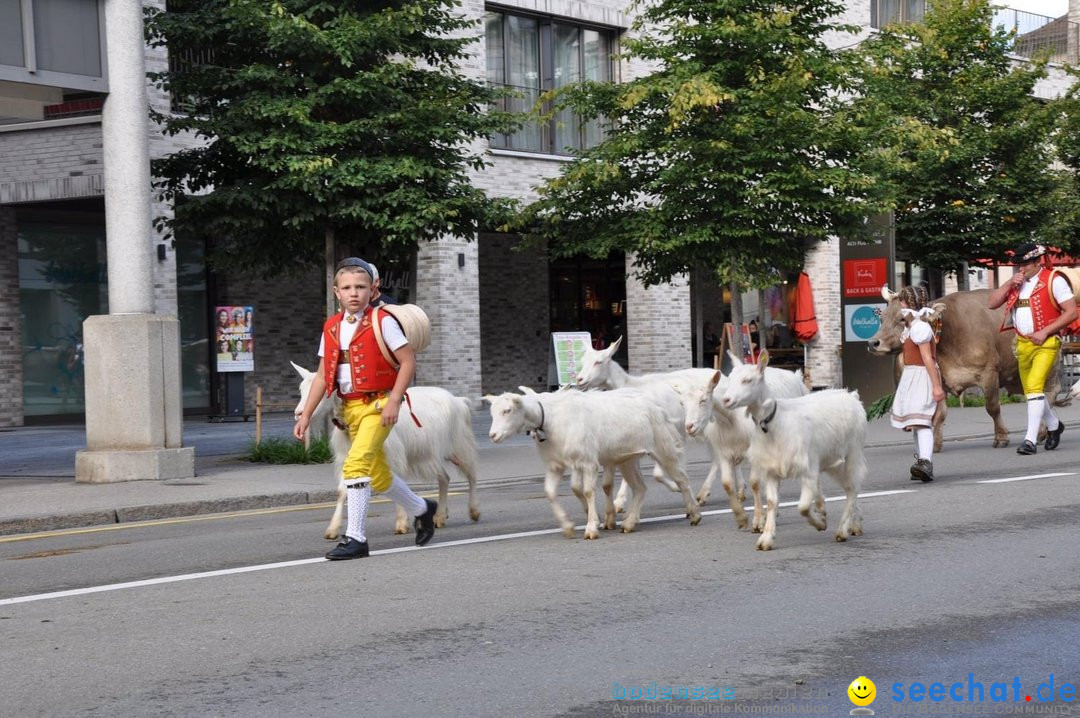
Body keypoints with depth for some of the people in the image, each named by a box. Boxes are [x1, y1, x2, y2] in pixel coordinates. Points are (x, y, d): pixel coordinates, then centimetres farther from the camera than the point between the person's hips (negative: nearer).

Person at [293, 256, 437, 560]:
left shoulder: (382, 322, -8)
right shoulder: (332, 328, 8)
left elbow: (408, 361, -9)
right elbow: (323, 376, 11)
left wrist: (394, 401, -17)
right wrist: (306, 415, 7)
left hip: (378, 403, -6)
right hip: (350, 407, 7)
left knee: (356, 463, -21)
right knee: (378, 475, 15)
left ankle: (356, 538, -17)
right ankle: (422, 509, 39)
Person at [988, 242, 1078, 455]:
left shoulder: (1053, 280, -6)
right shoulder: (1016, 283, 13)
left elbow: (1072, 312, -10)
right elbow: (992, 303, 8)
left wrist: (1044, 332, -16)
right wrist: (1009, 284, -6)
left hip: (1046, 343, -7)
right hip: (1023, 344, 7)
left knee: (1035, 387, -20)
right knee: (1030, 391, 14)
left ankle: (1030, 440, -21)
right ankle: (1054, 425, 38)